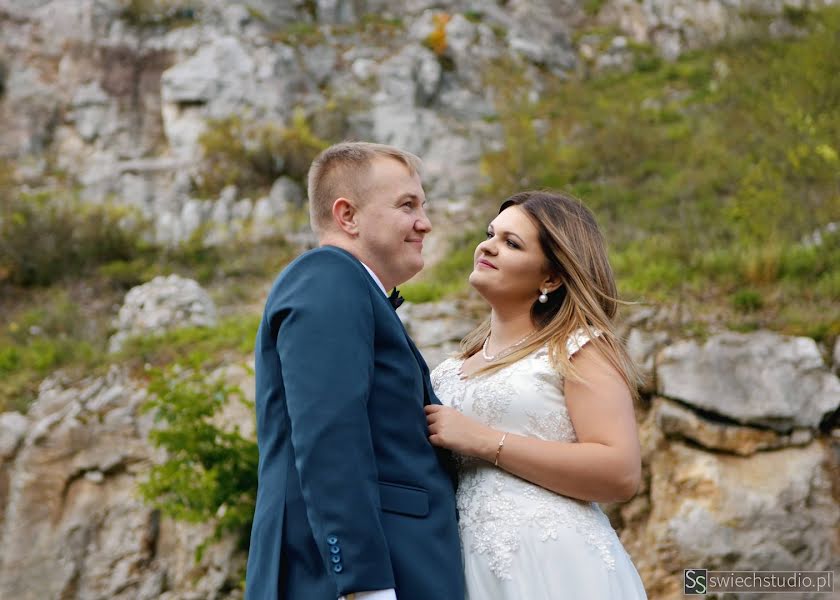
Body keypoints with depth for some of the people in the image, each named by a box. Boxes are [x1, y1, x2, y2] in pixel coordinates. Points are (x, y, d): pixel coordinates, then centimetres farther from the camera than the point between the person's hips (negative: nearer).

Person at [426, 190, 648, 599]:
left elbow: (622, 474, -16)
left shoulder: (578, 347, -4)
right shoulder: (454, 368, 15)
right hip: (468, 567, 6)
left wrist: (483, 441, -16)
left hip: (554, 566, -6)